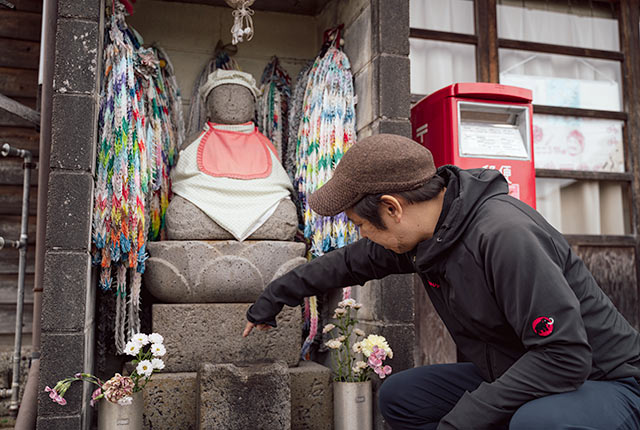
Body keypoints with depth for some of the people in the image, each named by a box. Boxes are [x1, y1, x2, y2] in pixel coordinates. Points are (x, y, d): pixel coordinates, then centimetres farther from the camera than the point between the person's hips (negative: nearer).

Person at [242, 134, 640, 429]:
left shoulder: (503, 235, -31)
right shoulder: (419, 235, -3)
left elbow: (565, 357, -31)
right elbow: (350, 263, 14)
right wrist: (274, 298, 23)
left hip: (607, 382, -8)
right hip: (516, 379, 8)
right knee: (399, 395, 4)